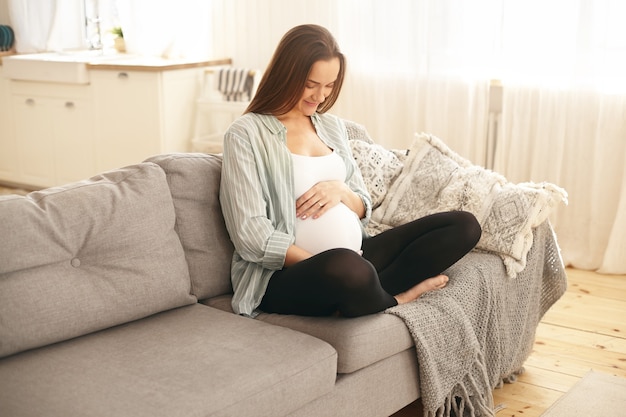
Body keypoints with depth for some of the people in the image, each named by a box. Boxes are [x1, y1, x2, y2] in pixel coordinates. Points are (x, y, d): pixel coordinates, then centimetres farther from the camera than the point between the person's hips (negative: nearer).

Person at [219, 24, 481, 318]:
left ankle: (375, 294, -17)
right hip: (287, 273, -7)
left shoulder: (332, 127, 17)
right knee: (348, 268, -42)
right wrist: (330, 268, -19)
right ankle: (394, 301, -8)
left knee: (464, 225, -3)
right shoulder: (245, 134, -3)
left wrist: (341, 191, -4)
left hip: (356, 257, 7)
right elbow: (252, 237, -11)